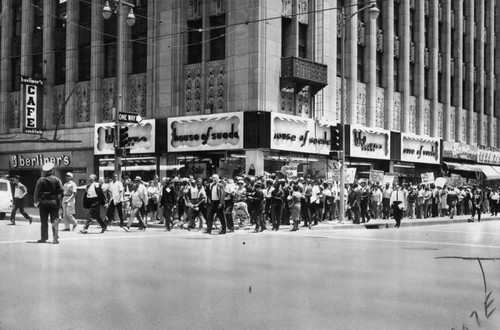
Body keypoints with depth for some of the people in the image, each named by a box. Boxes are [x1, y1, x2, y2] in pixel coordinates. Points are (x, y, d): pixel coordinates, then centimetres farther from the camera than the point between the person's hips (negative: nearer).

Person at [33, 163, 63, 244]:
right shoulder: (56, 179, -1)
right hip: (54, 202, 0)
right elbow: (61, 190, -8)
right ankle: (55, 238, -8)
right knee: (55, 220, 2)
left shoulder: (41, 180, -3)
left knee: (44, 221, 8)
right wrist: (58, 199, 2)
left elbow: (37, 191, -4)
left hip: (43, 202, 0)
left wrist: (36, 201, 6)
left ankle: (44, 238, 11)